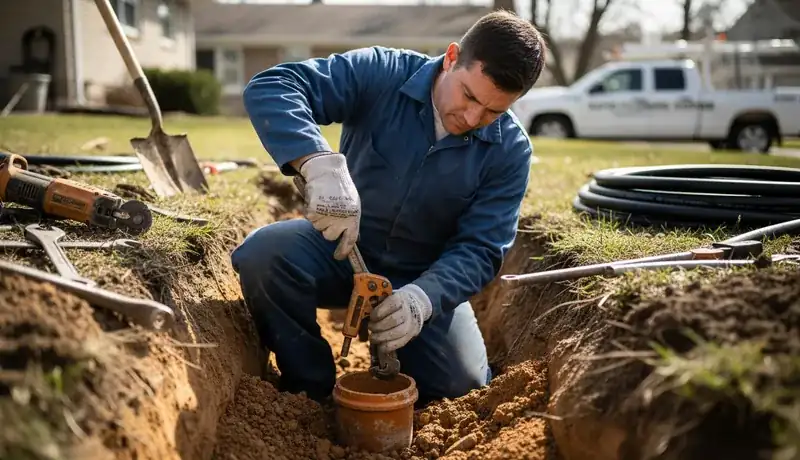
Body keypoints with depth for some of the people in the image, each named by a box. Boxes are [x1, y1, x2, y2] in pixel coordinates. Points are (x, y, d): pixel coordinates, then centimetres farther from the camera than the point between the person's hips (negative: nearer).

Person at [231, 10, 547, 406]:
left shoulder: (510, 150, -13)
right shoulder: (381, 74, -18)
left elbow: (479, 248, -16)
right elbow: (269, 88, -28)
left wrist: (424, 297, -37)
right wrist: (322, 165, -47)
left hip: (425, 277, 1)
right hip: (341, 251, 0)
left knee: (461, 383, -18)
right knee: (262, 254, -29)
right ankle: (314, 393, -8)